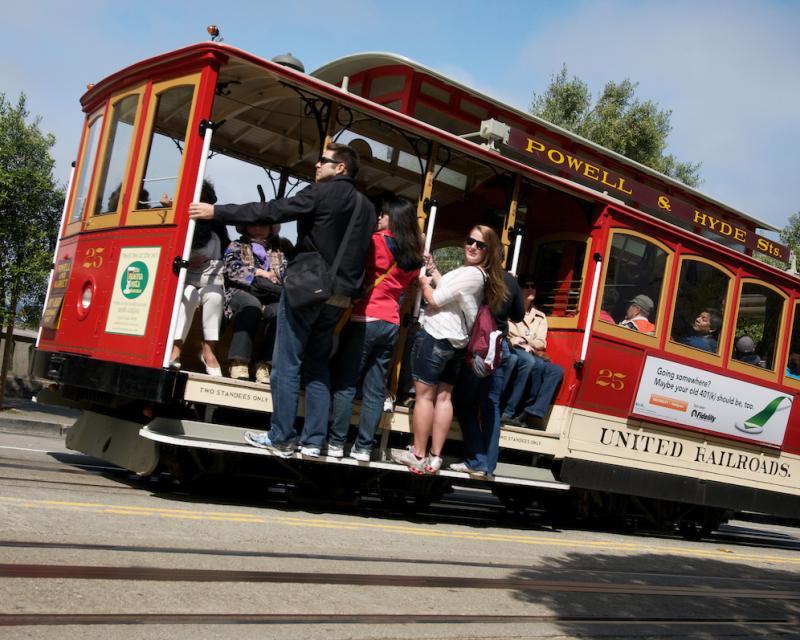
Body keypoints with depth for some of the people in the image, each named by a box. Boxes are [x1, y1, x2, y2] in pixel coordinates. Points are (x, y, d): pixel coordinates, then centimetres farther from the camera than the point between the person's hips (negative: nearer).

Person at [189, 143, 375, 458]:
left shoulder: (322, 192, -6)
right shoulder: (366, 208, 14)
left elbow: (270, 211, -10)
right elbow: (362, 254, 16)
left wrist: (216, 212, -6)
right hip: (338, 297, 7)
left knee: (286, 366, -1)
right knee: (317, 367, 12)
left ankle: (281, 438, 1)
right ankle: (313, 440, 10)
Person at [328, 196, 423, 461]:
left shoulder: (377, 241, -6)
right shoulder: (414, 255, 12)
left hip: (365, 320, -6)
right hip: (391, 324, 6)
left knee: (345, 384, 0)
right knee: (375, 389, 6)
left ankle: (336, 442, 0)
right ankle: (363, 447, 7)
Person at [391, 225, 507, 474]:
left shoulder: (469, 273, -18)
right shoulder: (484, 276, 12)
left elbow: (435, 300, -13)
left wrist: (424, 283, 6)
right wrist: (432, 269, 24)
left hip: (435, 337, -9)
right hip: (457, 343, 9)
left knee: (424, 395, -2)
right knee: (444, 397, 10)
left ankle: (418, 456, 2)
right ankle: (435, 458, 13)